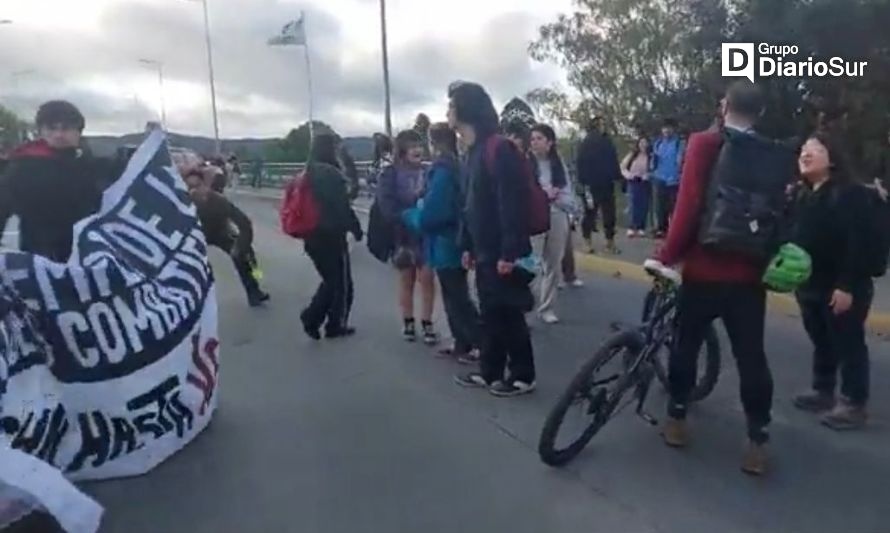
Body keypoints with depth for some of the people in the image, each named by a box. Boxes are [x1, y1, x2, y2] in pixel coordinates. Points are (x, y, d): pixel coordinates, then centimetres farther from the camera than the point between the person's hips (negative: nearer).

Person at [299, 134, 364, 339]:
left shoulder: (308, 174, 8)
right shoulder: (331, 174, -16)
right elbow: (342, 207, -18)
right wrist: (356, 228, -6)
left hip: (312, 236, 7)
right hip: (331, 236, -7)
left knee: (330, 280, 22)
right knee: (342, 282, 10)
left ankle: (311, 317, 10)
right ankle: (336, 325, 20)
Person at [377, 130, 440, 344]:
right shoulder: (391, 174, -3)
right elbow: (386, 204, -12)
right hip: (403, 235, -1)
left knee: (427, 278, -1)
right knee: (406, 280, 11)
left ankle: (427, 323, 11)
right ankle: (408, 322, 24)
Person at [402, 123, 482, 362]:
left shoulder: (442, 171, -19)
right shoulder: (456, 168, 8)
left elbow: (429, 216, -21)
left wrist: (410, 214, -3)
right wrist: (423, 207, 12)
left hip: (445, 245, -9)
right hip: (456, 242, 9)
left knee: (457, 298, 0)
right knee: (455, 296, 16)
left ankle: (479, 344, 4)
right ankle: (462, 344, 25)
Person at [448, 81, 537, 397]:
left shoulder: (499, 149, -16)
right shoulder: (473, 151, 12)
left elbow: (511, 203, -21)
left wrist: (508, 252, -23)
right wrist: (467, 245, 16)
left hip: (503, 253, -9)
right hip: (485, 251, 9)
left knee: (509, 314, 2)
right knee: (490, 313, 16)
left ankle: (522, 377, 18)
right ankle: (490, 372, 29)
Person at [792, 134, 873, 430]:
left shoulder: (849, 193, -12)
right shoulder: (803, 197, 13)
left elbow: (857, 242, -19)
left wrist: (847, 285, -23)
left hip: (843, 288, -7)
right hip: (812, 285, 8)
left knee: (848, 344, 2)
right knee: (821, 342, 17)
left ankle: (854, 403, 13)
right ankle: (822, 391, 30)